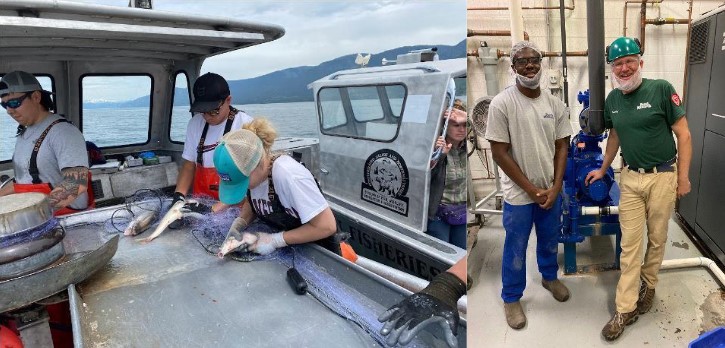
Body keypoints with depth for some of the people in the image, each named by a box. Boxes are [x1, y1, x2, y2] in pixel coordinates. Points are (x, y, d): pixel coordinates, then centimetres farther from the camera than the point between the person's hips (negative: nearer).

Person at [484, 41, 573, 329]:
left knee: (549, 240, 23)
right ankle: (511, 298, 28)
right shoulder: (502, 104, -15)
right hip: (519, 194, -4)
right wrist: (533, 190, -13)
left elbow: (562, 147, 6)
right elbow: (500, 153, -15)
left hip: (551, 190, 5)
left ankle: (549, 277, 49)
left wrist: (555, 187, -5)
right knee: (516, 248, 9)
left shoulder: (555, 104, 0)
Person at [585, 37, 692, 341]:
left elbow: (683, 134, -8)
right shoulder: (612, 99, 4)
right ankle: (626, 309, 9)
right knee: (629, 243, 3)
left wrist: (683, 176, -9)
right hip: (630, 177, 3)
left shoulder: (661, 90, -11)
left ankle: (648, 286, 35)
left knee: (657, 239, 11)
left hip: (662, 176, -3)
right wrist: (603, 170, 22)